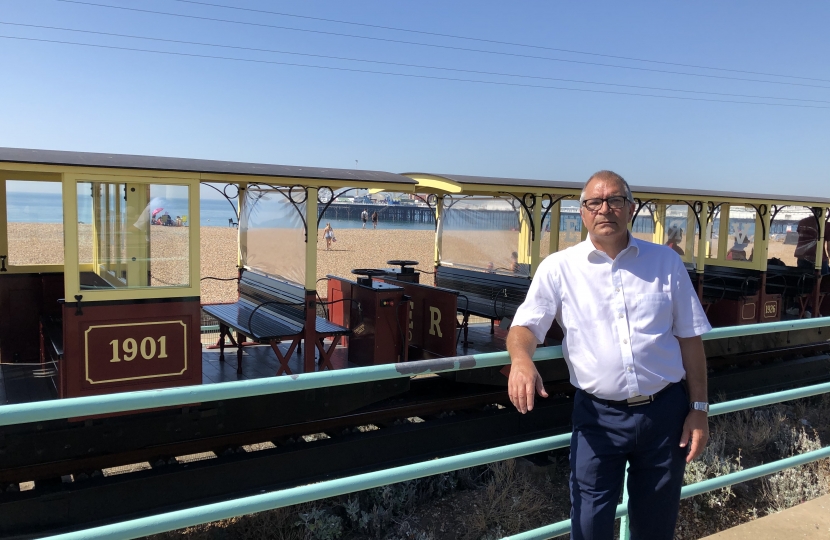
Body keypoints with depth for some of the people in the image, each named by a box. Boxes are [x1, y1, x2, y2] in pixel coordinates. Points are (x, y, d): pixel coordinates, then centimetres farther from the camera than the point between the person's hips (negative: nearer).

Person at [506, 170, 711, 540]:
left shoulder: (665, 262, 4)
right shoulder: (559, 268, -2)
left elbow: (689, 338, 6)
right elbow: (526, 325, -5)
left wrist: (699, 409, 4)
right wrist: (521, 357, -29)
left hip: (665, 410, 2)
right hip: (598, 416, -2)